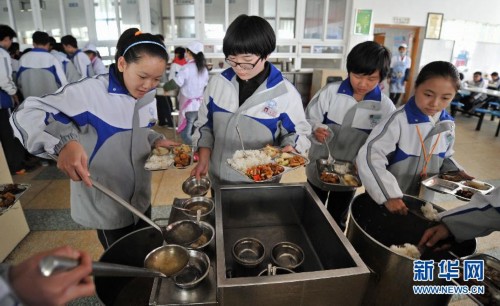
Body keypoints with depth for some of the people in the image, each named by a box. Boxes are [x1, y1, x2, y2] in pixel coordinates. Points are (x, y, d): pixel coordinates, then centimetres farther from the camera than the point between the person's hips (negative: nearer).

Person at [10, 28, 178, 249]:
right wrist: (64, 143, -43)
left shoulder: (147, 96, -1)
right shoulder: (89, 91, -23)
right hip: (106, 205, -6)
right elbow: (25, 115, -24)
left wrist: (156, 140, -8)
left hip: (141, 199, 6)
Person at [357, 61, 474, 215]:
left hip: (425, 199, 6)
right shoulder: (399, 120, -22)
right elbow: (369, 156, -30)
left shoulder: (448, 124, -1)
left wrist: (456, 172, -2)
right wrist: (389, 194, -35)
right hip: (388, 199, -5)